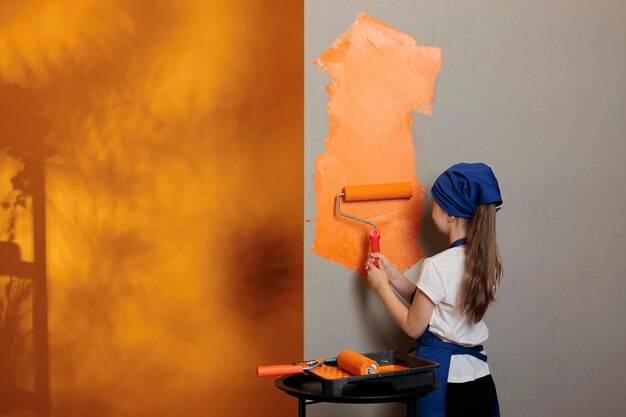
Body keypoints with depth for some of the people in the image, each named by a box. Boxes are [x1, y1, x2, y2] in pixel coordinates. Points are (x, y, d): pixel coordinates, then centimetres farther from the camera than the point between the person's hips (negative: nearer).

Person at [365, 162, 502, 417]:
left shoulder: (437, 266, -18)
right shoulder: (487, 261, 3)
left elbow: (413, 327, -10)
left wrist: (381, 286, 0)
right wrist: (392, 275, 9)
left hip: (442, 379, -7)